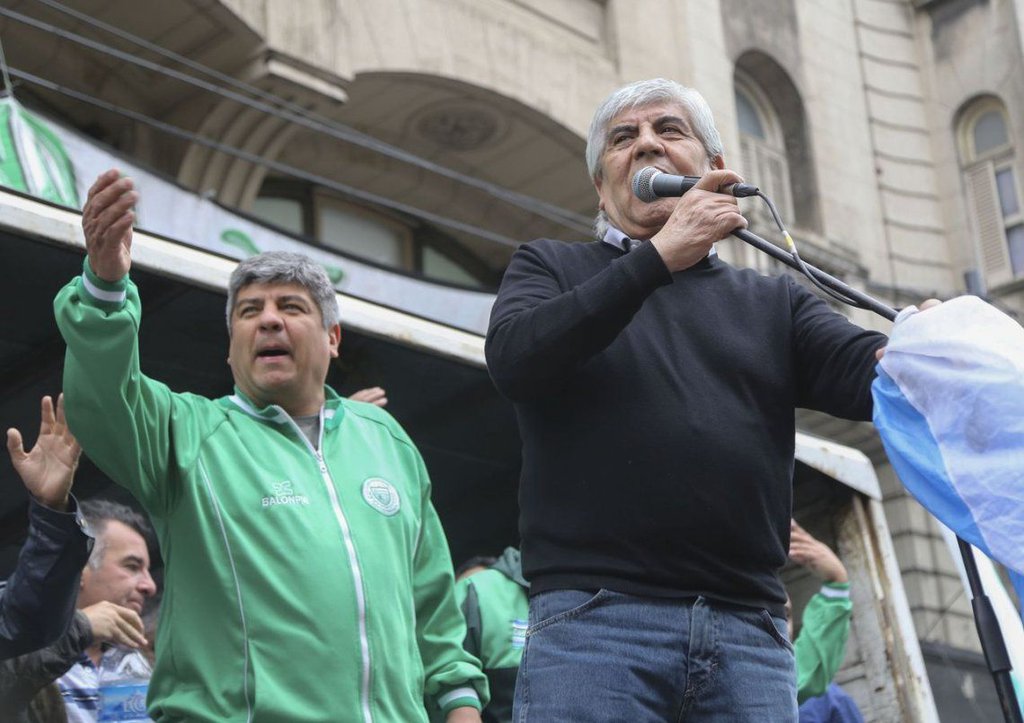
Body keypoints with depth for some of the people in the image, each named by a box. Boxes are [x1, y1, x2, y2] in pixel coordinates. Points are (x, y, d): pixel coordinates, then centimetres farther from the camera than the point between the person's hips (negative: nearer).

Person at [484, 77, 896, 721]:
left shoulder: (773, 301, 19)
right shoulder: (550, 269, 16)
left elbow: (870, 375, 2)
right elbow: (512, 359, -5)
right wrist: (659, 257, -9)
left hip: (749, 630, 2)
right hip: (593, 616, -2)